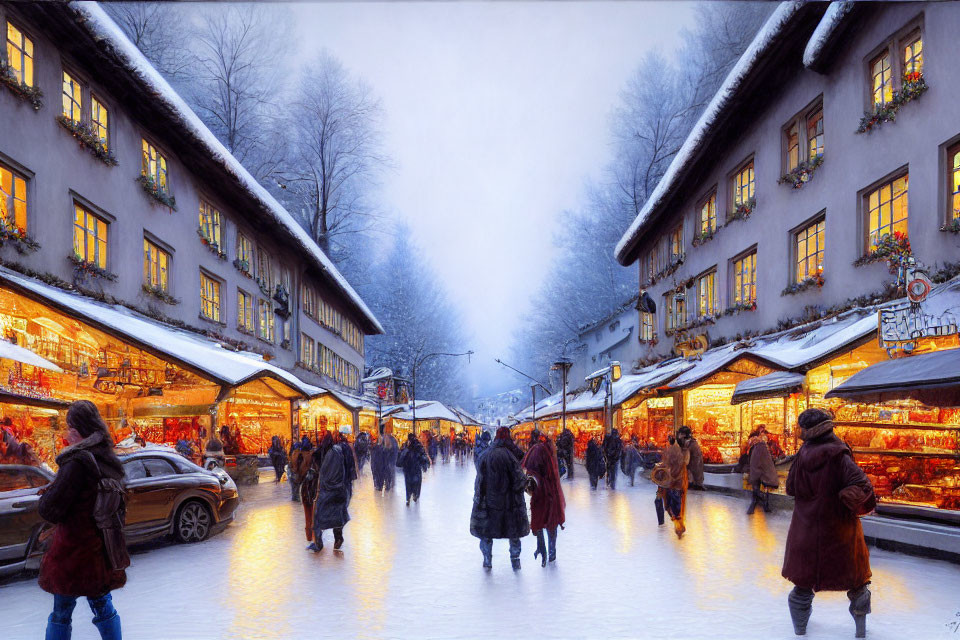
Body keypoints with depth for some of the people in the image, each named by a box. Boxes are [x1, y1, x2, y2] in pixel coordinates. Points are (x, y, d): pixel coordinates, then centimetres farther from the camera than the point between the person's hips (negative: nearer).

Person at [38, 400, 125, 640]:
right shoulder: (110, 461, 3)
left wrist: (49, 491, 0)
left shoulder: (77, 462, -21)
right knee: (103, 606, 19)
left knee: (61, 615, 8)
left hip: (74, 553, -7)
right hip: (102, 549, 7)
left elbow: (49, 511, -19)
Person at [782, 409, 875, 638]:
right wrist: (862, 505, -8)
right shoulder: (838, 456, -18)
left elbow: (790, 488, 3)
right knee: (857, 582, 20)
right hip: (840, 532, -3)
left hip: (806, 532, 3)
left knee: (803, 582, 19)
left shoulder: (803, 455, -8)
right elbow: (860, 486, -26)